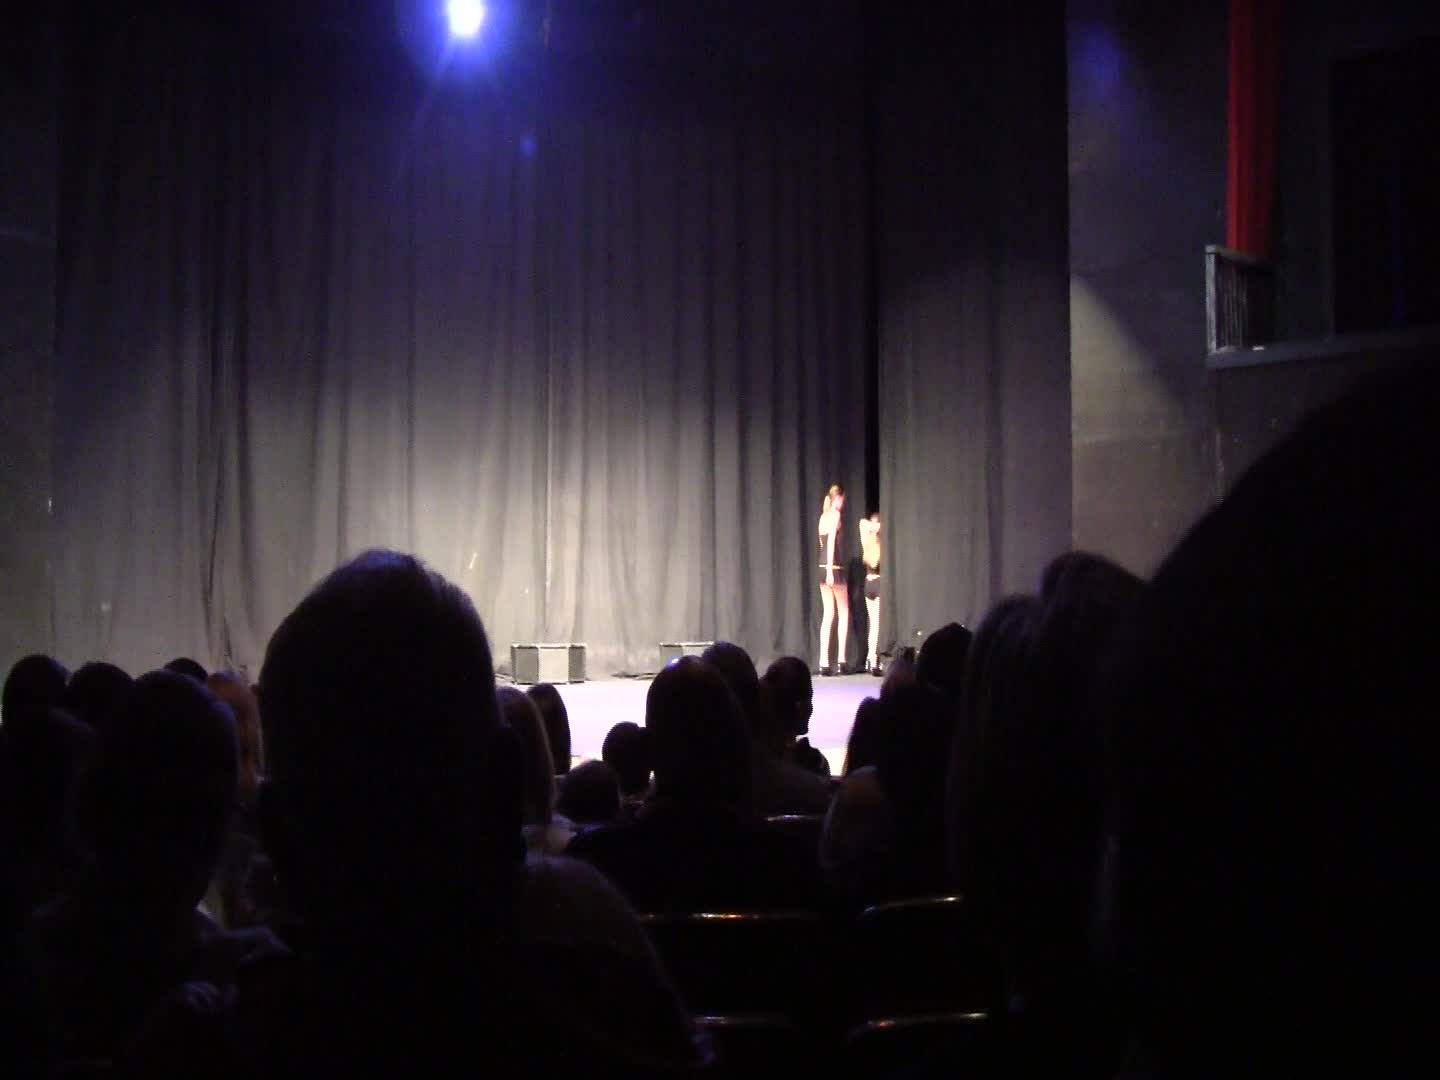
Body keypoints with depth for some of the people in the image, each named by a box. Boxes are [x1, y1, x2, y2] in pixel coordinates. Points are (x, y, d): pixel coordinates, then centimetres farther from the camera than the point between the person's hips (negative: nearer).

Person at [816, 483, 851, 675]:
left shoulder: (823, 516, 13)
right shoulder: (836, 515, -9)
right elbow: (831, 541, -17)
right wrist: (830, 570, -21)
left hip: (823, 567, 7)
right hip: (834, 568, -7)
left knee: (828, 614, 6)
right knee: (844, 613, 4)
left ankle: (824, 663, 1)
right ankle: (841, 660, -1)